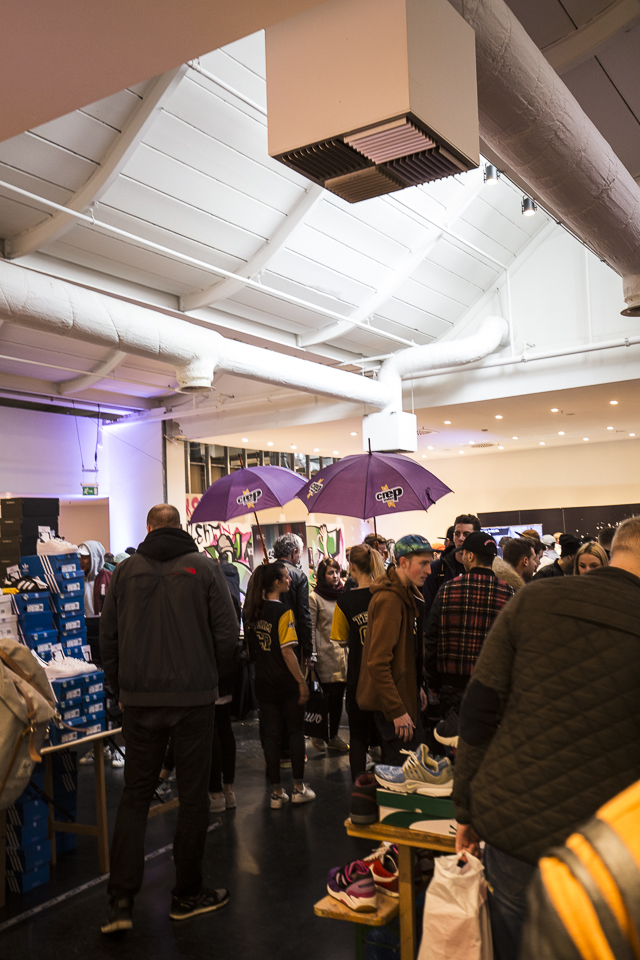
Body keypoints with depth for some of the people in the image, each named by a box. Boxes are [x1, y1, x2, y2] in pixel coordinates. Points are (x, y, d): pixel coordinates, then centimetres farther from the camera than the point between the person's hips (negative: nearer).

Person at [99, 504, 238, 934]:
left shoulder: (125, 571, 3)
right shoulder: (205, 567, -3)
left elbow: (108, 637, 5)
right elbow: (227, 634, -5)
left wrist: (122, 689, 14)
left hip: (139, 700, 2)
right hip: (193, 697, -2)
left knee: (135, 794, 12)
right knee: (193, 796, 9)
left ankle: (121, 899, 7)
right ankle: (187, 895, 20)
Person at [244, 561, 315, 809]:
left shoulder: (251, 611, 4)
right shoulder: (283, 612, -16)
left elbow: (250, 650, 10)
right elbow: (287, 651, -20)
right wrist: (302, 681, -14)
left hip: (263, 683, 5)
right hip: (286, 682, -5)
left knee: (271, 734, 9)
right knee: (296, 731, 9)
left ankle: (276, 792, 14)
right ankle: (299, 787, 13)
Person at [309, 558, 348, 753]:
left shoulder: (343, 594, 11)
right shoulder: (315, 597, -4)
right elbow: (311, 628, -5)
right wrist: (312, 655, -10)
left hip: (343, 652, 5)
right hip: (325, 653, -5)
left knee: (338, 695, 7)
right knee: (327, 695, -3)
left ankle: (333, 737, 17)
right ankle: (319, 735, 13)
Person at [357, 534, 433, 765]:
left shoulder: (410, 594, 11)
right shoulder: (389, 599, -22)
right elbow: (378, 662, -25)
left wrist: (417, 686, 19)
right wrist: (397, 711, -25)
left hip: (405, 692, 10)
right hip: (393, 700, -10)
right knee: (402, 765, -5)